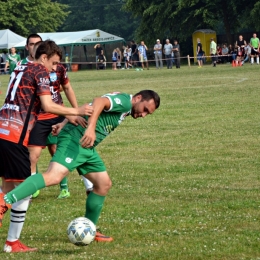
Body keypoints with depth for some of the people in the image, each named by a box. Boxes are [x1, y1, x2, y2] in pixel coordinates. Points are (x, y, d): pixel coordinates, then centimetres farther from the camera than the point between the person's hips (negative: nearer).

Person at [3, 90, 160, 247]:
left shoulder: (124, 109, 25)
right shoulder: (124, 101, -6)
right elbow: (99, 102, -27)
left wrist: (64, 124, 23)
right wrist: (91, 128, -39)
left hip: (87, 148, 11)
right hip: (75, 140, -11)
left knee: (104, 184, 16)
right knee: (54, 176, -29)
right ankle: (5, 201, -41)